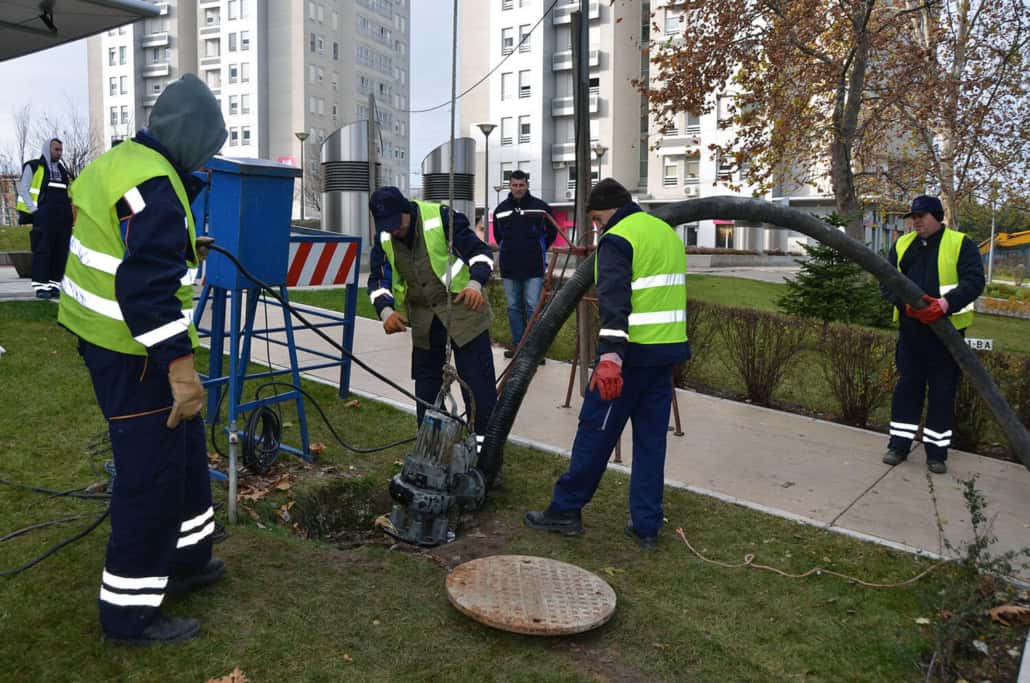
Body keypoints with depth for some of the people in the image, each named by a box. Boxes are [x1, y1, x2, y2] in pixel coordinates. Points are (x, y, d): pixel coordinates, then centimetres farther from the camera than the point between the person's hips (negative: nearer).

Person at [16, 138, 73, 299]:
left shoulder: (63, 170, 21)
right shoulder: (33, 167, 4)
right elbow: (23, 189, -1)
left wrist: (71, 210, 10)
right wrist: (34, 210, -11)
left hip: (63, 217, 6)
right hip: (44, 216, -6)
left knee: (60, 252, 4)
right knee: (42, 251, -7)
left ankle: (54, 285, 9)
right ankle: (40, 286, -6)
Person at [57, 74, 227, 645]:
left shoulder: (118, 163, 12)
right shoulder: (154, 184, -21)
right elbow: (148, 287, -29)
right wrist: (180, 367, -29)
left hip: (108, 337, 11)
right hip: (134, 351, -11)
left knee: (184, 451, 20)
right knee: (152, 474, -1)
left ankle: (184, 559, 35)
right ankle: (129, 609, 12)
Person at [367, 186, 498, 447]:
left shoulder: (443, 218, -16)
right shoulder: (383, 238, 0)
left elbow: (480, 252, -12)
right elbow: (378, 280, 6)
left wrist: (475, 284, -30)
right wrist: (386, 311, -13)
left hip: (462, 309, -5)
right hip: (423, 318, 6)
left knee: (477, 378, -5)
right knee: (426, 380, 13)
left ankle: (485, 439, 4)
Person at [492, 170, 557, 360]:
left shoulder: (540, 207, -1)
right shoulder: (501, 209, 7)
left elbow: (552, 232, 10)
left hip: (533, 268, -3)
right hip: (509, 268, 3)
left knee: (533, 307, -4)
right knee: (513, 307, 8)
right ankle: (517, 344, 17)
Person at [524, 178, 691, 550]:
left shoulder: (617, 239, -9)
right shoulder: (668, 232, 18)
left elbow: (614, 302, -22)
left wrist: (609, 356, -31)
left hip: (632, 353, -8)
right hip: (669, 351, 8)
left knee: (595, 431, 2)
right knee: (651, 438, 11)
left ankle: (565, 510, 14)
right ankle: (646, 526, 15)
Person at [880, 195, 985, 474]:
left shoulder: (961, 244, -2)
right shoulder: (902, 245, 9)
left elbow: (974, 281, -11)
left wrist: (946, 303, -27)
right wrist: (906, 302, -15)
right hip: (911, 328, 3)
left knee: (943, 391, 4)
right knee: (907, 386, 8)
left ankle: (937, 450, 15)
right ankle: (899, 444, 18)